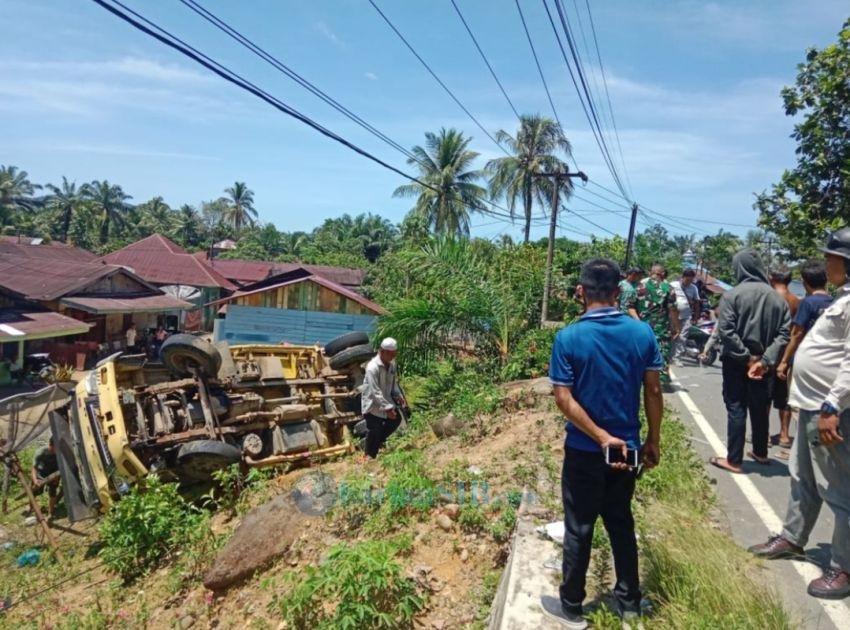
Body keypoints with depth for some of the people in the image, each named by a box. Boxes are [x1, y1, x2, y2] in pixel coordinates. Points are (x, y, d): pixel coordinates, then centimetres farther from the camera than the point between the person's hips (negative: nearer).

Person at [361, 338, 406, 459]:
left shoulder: (392, 363, -5)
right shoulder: (372, 367, -29)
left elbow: (394, 382, 9)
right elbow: (375, 392, -30)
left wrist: (398, 396, -7)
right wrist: (387, 408, -33)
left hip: (386, 401, 8)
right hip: (372, 404, -8)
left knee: (396, 420, 14)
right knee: (374, 432, 2)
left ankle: (379, 440, 36)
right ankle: (370, 457, 21)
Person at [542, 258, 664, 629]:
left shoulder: (568, 338, -16)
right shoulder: (643, 333, -6)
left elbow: (564, 399, -18)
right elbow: (653, 392, -1)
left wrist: (601, 437, -14)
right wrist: (653, 440, 9)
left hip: (584, 451, -3)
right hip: (628, 448, 4)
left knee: (578, 529, 11)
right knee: (621, 522, 21)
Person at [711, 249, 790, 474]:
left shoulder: (732, 295, -12)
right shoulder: (777, 298, 1)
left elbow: (725, 331, -19)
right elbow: (784, 333, -5)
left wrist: (747, 357, -12)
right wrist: (766, 360, -10)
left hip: (736, 363, -4)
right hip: (763, 364, 4)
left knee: (736, 409, 2)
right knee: (760, 409, 18)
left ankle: (734, 460, 6)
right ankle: (760, 452, 34)